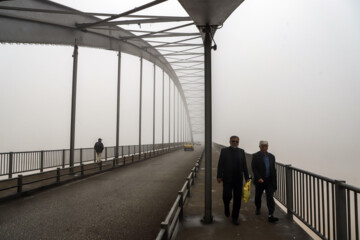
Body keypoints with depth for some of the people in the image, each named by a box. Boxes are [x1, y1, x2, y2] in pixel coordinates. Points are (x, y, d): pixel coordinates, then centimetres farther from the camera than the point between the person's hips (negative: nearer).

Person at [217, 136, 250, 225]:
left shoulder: (241, 151, 8)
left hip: (238, 179, 2)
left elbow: (244, 165, 10)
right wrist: (219, 176, -7)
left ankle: (235, 217, 17)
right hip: (227, 179, -2)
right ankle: (226, 207, 25)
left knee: (237, 199, 4)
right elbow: (220, 164, -1)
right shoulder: (224, 151, 2)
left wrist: (247, 177, 6)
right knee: (227, 195, -9)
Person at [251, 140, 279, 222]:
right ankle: (258, 208, 41)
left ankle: (271, 216, -9)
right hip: (259, 181, -2)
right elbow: (254, 168, -12)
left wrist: (274, 181, 9)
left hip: (269, 181, 2)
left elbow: (273, 169, 11)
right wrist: (259, 178, -23)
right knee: (258, 196, 15)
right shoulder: (255, 156, -5)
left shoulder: (271, 156, 7)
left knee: (270, 197, -8)